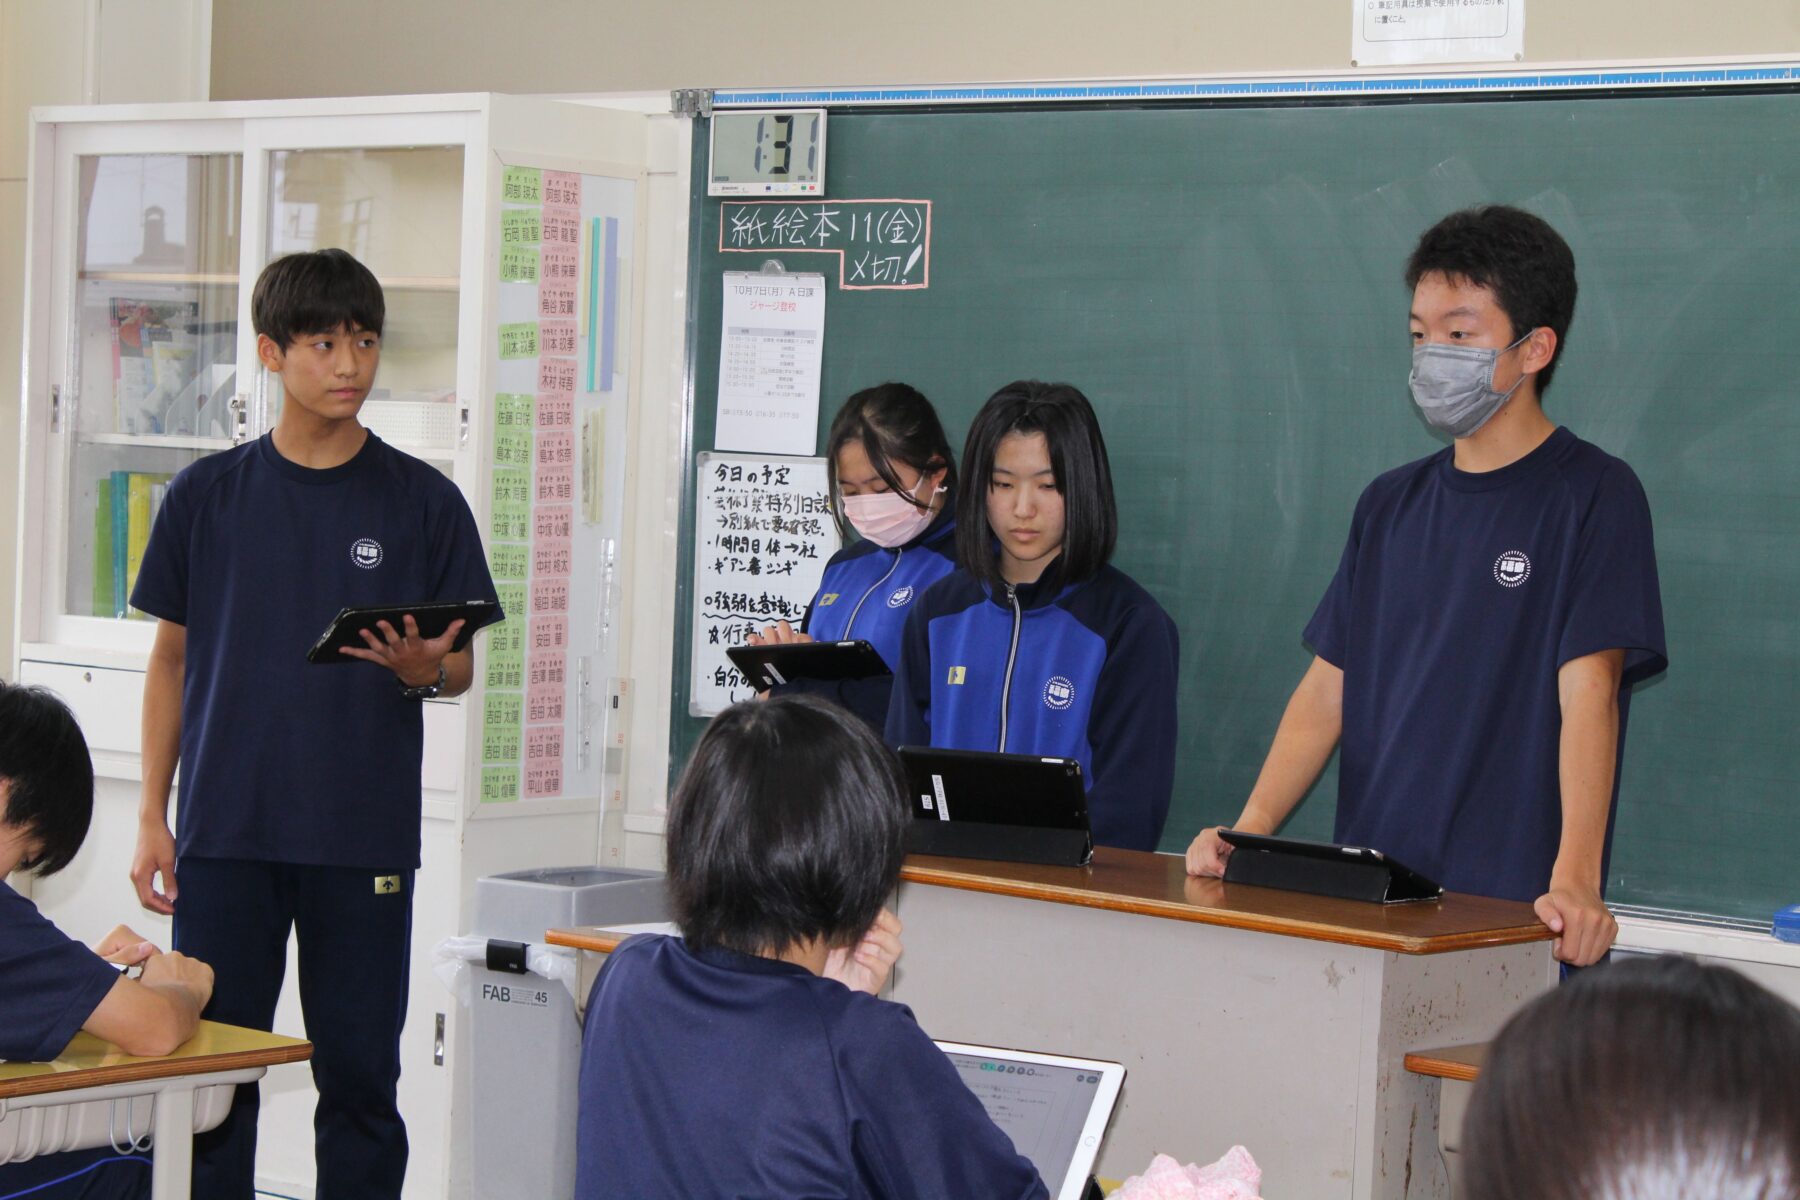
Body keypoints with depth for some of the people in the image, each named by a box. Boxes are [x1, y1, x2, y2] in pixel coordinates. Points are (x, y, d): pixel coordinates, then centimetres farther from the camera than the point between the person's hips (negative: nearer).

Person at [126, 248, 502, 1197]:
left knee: (360, 1077, 3)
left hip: (365, 838, -1)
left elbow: (460, 665, 8)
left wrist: (424, 669, -16)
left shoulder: (423, 502, 3)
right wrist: (152, 818, 5)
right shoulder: (207, 496, 5)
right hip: (225, 833, 1)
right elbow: (170, 660, 10)